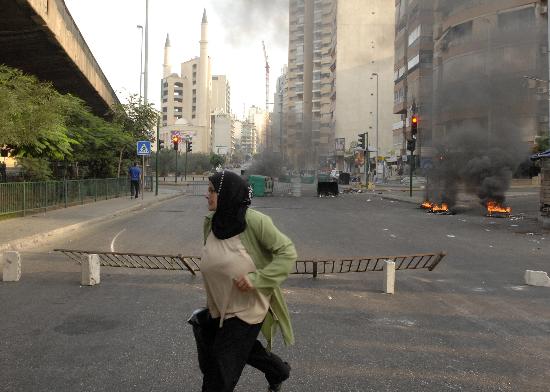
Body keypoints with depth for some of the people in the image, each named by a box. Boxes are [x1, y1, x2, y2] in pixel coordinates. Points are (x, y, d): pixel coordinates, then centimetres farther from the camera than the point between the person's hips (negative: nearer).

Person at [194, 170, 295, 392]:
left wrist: (257, 278, -26)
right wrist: (209, 299, 13)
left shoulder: (254, 221, -21)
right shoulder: (210, 223, -1)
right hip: (218, 306, 7)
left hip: (246, 307, -7)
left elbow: (287, 252, -17)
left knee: (222, 367, 3)